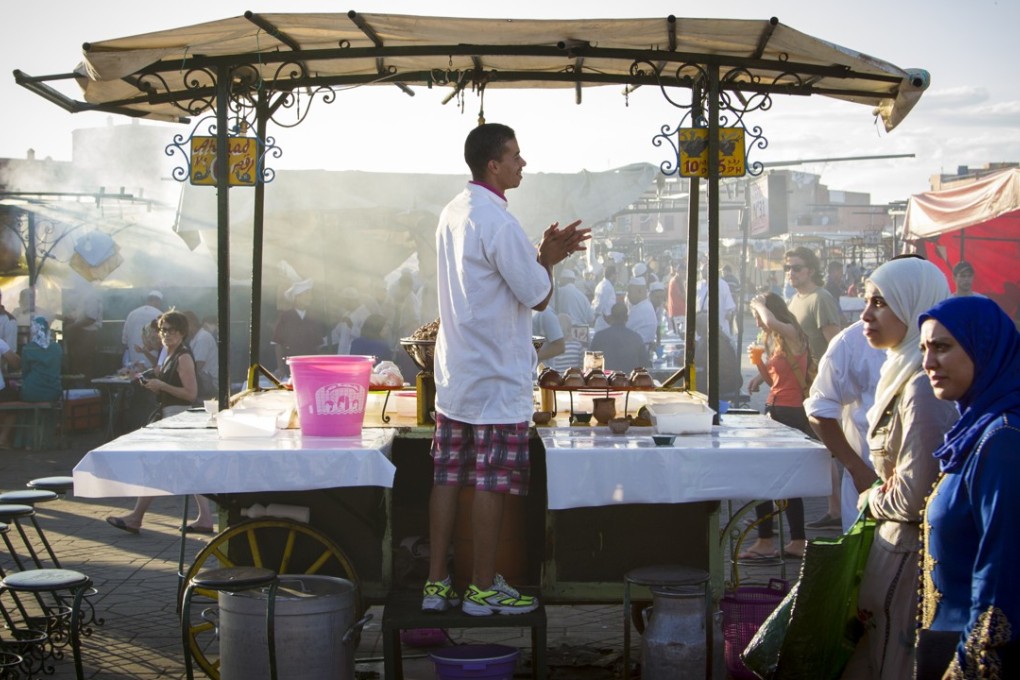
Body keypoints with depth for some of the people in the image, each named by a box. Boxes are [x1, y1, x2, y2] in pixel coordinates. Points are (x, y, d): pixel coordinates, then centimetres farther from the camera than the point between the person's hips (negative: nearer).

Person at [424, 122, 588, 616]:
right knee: (491, 483, -1)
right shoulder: (498, 224, -18)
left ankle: (436, 583, 14)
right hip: (496, 380, -9)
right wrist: (549, 258, 5)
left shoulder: (452, 214, 11)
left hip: (453, 376, 9)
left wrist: (545, 254, 15)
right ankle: (483, 588, 6)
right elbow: (538, 296, -12)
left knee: (447, 478, 9)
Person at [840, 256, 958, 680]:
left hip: (908, 557, -10)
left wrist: (872, 500, -5)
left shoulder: (922, 390, -23)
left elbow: (914, 498, -24)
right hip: (896, 546, 10)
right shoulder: (903, 374, 9)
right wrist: (881, 495, 5)